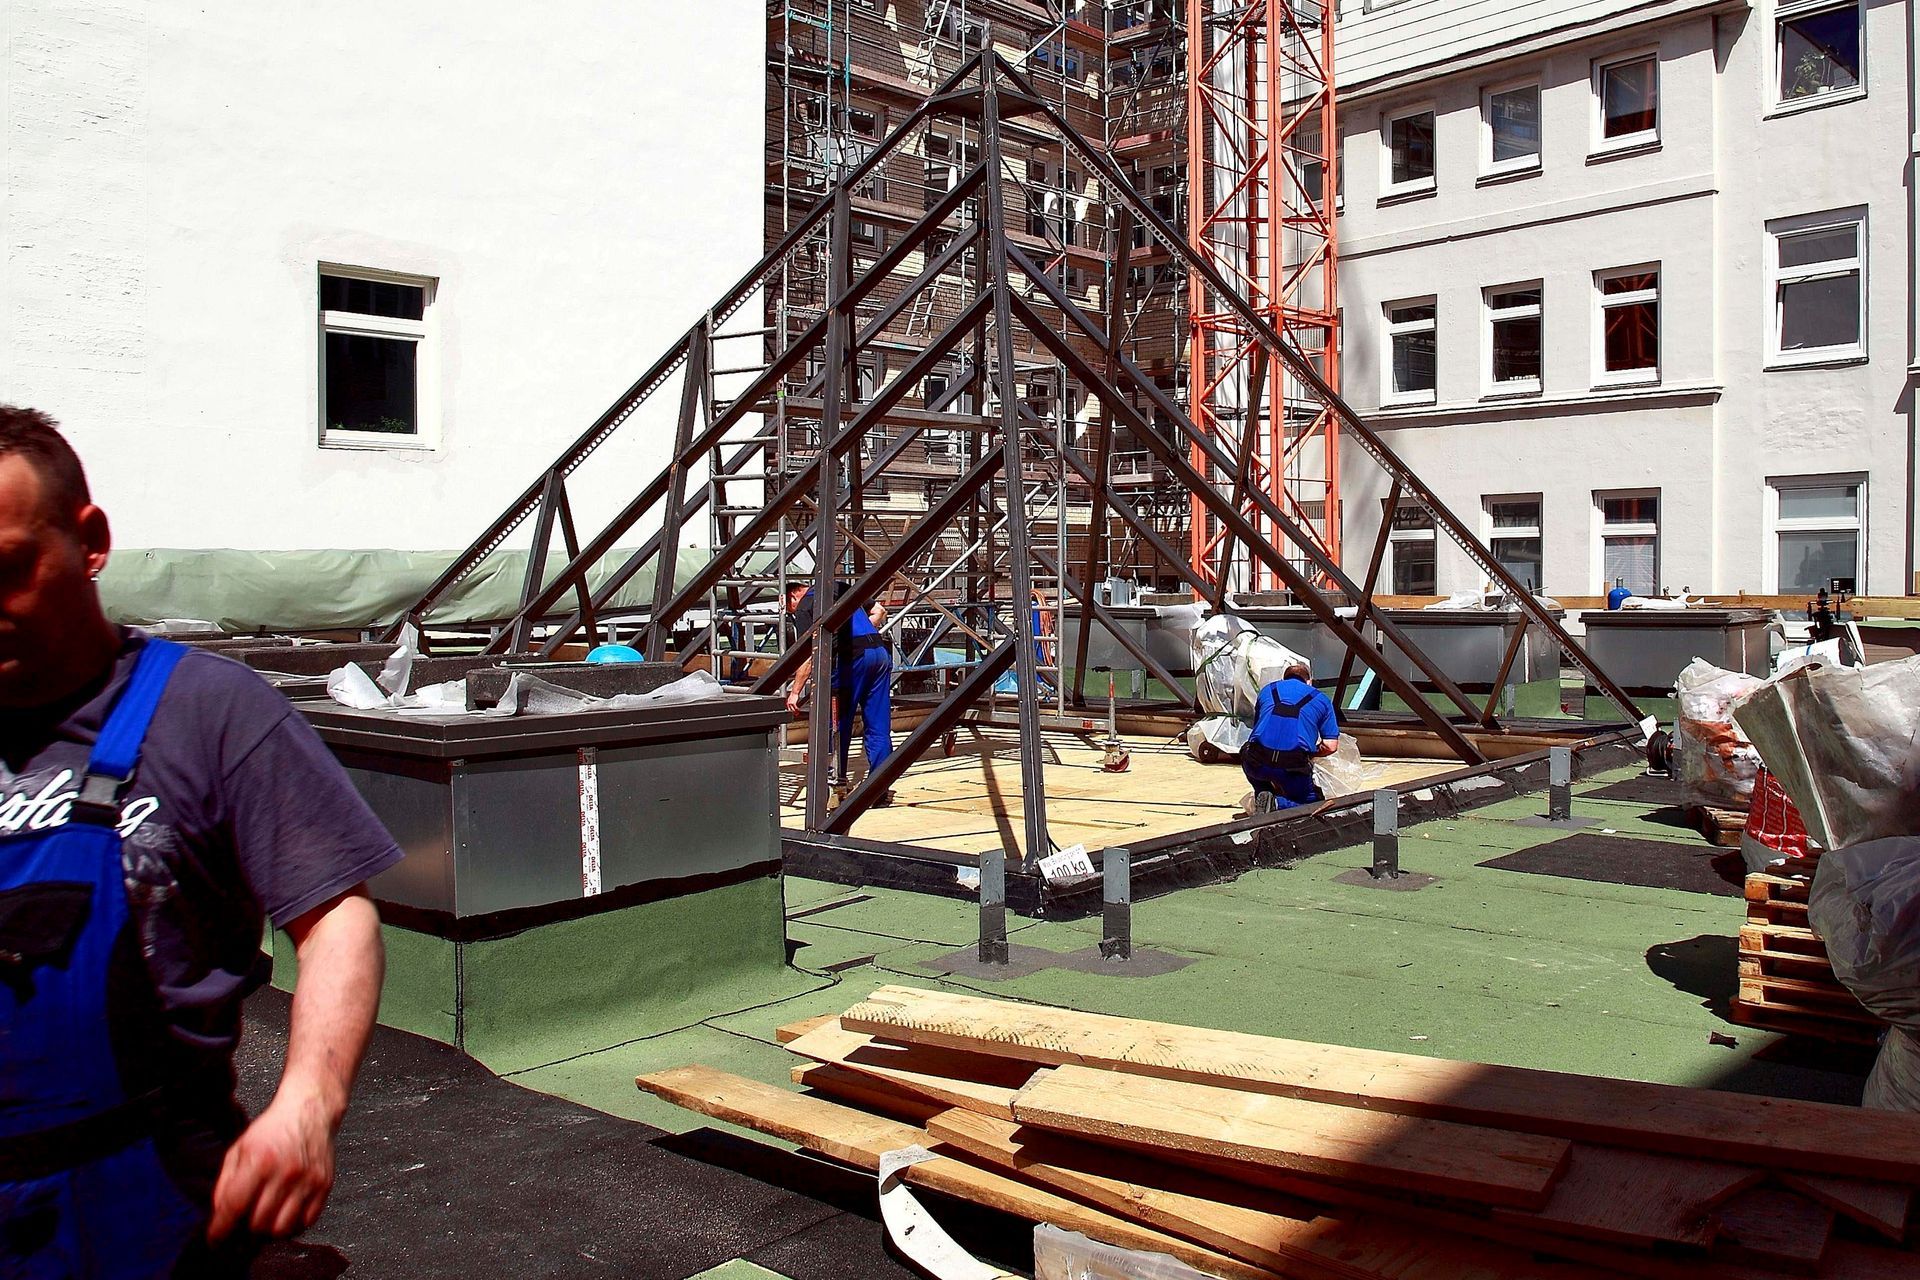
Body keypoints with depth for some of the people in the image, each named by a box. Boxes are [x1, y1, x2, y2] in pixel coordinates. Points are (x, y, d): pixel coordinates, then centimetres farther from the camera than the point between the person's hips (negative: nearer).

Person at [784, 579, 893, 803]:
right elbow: (879, 611, 27)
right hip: (880, 650, 6)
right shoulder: (839, 587, 24)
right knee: (879, 728, 6)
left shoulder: (804, 607, 4)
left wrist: (795, 692, 0)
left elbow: (808, 655, -4)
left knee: (839, 724, 9)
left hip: (852, 657, -6)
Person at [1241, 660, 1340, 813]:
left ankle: (1262, 796, 14)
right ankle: (1278, 805, -7)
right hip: (1293, 767, -2)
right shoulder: (1321, 699, 19)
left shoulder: (1267, 690, 25)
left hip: (1257, 765, 2)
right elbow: (1331, 746, 11)